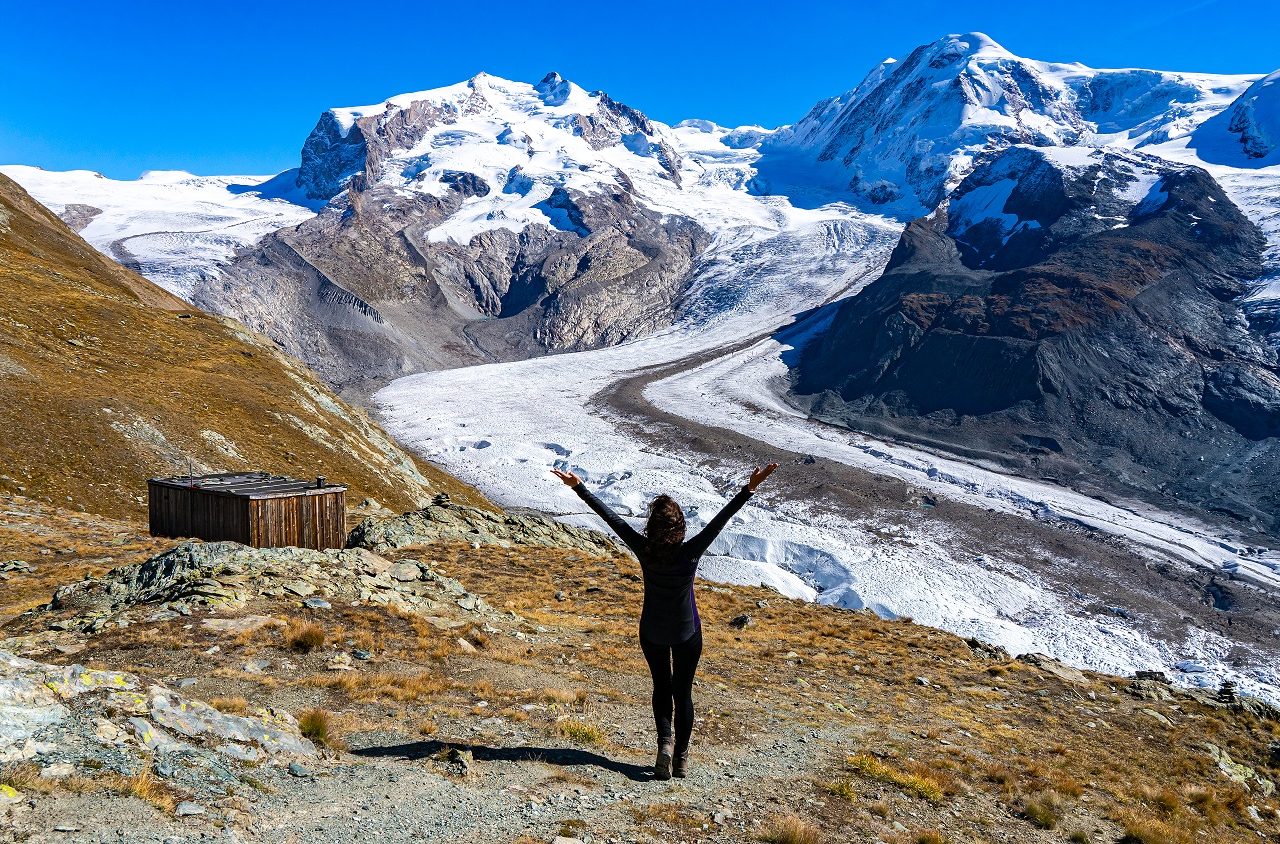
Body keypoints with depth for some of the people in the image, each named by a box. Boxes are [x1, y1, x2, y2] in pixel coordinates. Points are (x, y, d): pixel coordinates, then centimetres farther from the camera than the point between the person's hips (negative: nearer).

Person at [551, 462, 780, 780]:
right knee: (682, 691, 15)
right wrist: (749, 489, -26)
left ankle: (665, 740, 1)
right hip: (687, 632, -1)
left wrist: (579, 487, -15)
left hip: (652, 632, 1)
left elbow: (610, 516, -19)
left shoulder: (644, 551, -22)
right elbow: (721, 519, -26)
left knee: (661, 687, 21)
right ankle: (681, 757, 19)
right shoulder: (690, 552, -25)